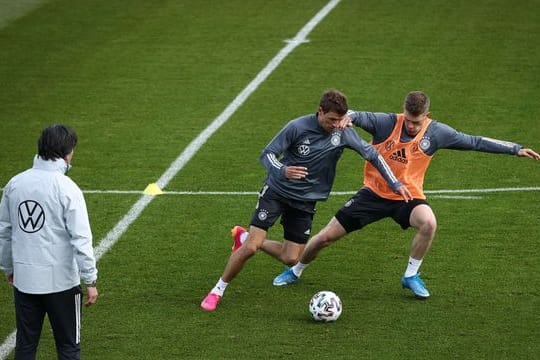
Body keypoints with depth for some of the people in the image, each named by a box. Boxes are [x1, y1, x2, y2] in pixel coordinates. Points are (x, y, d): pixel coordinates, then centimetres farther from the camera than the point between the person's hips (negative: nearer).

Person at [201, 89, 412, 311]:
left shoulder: (344, 133, -9)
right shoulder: (298, 127, -19)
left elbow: (372, 155, 4)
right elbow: (267, 155, -15)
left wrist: (395, 184, 4)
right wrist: (283, 171, -36)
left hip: (305, 200, 4)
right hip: (276, 191, -4)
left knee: (290, 258, -1)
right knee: (251, 247, -15)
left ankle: (245, 239, 25)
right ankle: (218, 290, 5)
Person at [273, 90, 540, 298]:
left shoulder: (436, 133, -11)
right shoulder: (386, 123, -15)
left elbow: (475, 142, -4)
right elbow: (358, 117, -21)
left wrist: (516, 149, -4)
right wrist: (346, 116, -48)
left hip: (408, 196, 0)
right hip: (374, 193, 0)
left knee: (428, 223, -33)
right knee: (327, 236, 1)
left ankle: (411, 276, -9)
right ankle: (295, 271, 30)